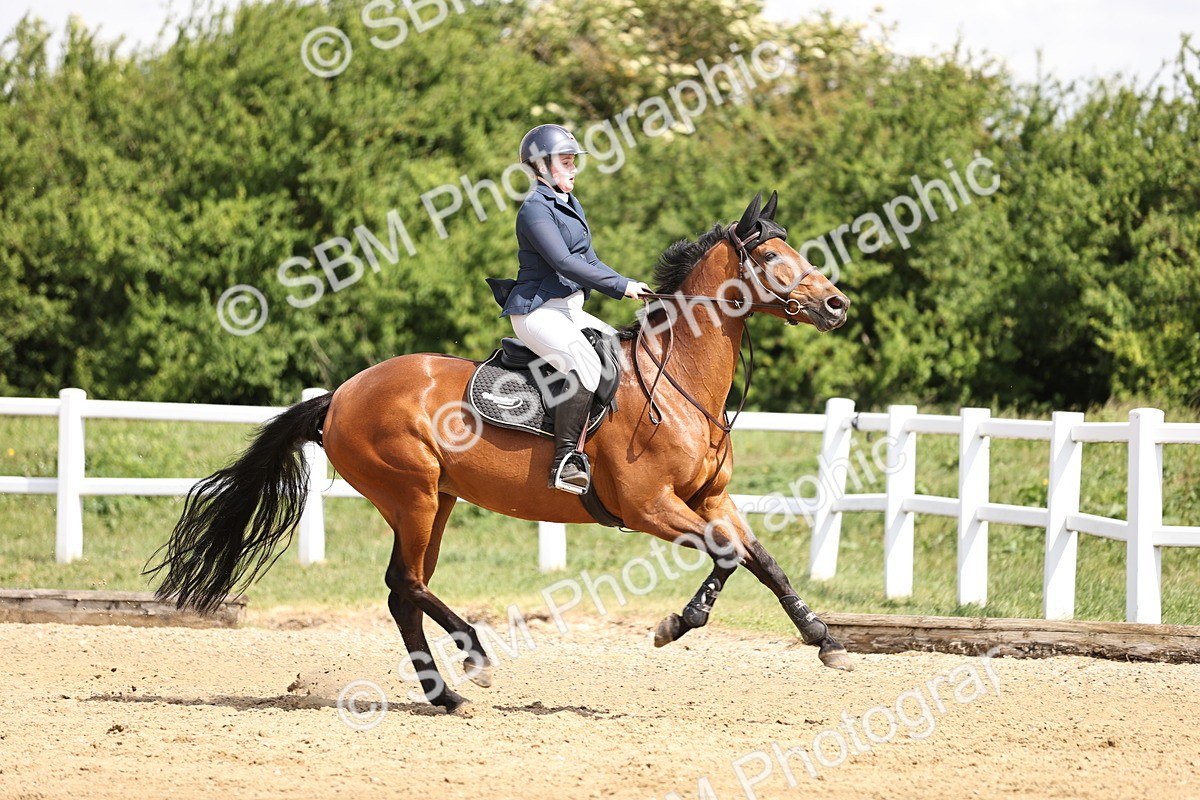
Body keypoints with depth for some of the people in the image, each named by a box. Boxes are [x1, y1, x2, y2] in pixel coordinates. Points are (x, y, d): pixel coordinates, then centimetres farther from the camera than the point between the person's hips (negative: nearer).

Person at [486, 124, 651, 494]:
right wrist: (622, 286, -21)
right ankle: (565, 462, -36)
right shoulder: (536, 209, -13)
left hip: (570, 309, 10)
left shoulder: (570, 206, 18)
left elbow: (588, 261, 21)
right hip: (538, 311, -10)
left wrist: (631, 287, 7)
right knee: (586, 363, -32)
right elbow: (564, 262, -22)